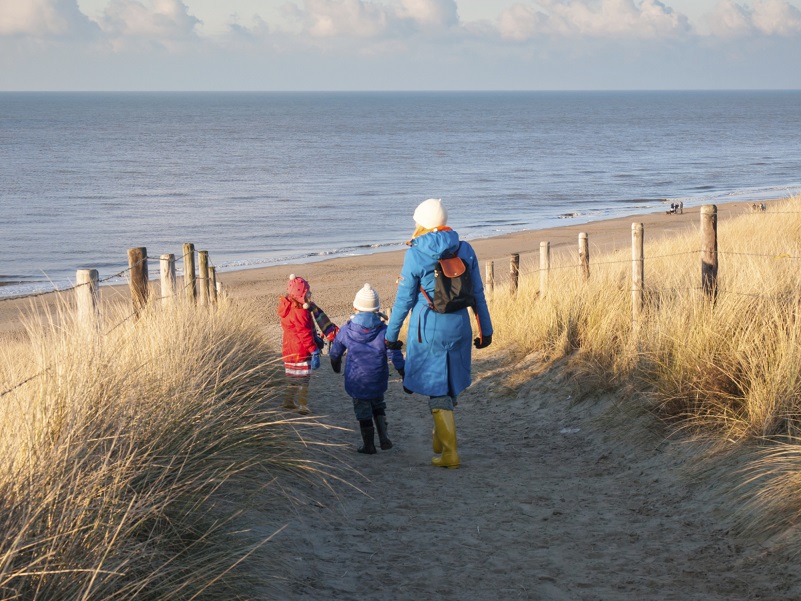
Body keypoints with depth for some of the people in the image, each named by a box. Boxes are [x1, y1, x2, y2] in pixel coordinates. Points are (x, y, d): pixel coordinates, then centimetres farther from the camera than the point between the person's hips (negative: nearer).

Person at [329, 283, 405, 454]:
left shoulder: (346, 331, -6)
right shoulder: (384, 331, -10)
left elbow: (335, 352, 10)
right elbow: (396, 356, -10)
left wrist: (336, 366, 32)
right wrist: (405, 376, 0)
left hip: (356, 381, -1)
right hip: (378, 381, 1)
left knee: (363, 413, 11)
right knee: (378, 407, 22)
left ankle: (368, 445, 15)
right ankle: (383, 437, 10)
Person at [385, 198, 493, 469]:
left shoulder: (415, 255, -11)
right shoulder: (465, 251, -1)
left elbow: (404, 299, -6)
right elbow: (478, 294, 4)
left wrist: (391, 334, 5)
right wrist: (486, 329, 14)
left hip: (428, 329, -4)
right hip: (458, 326, 4)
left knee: (437, 388, 5)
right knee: (452, 382, 21)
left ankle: (450, 452, 2)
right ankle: (440, 437, 36)